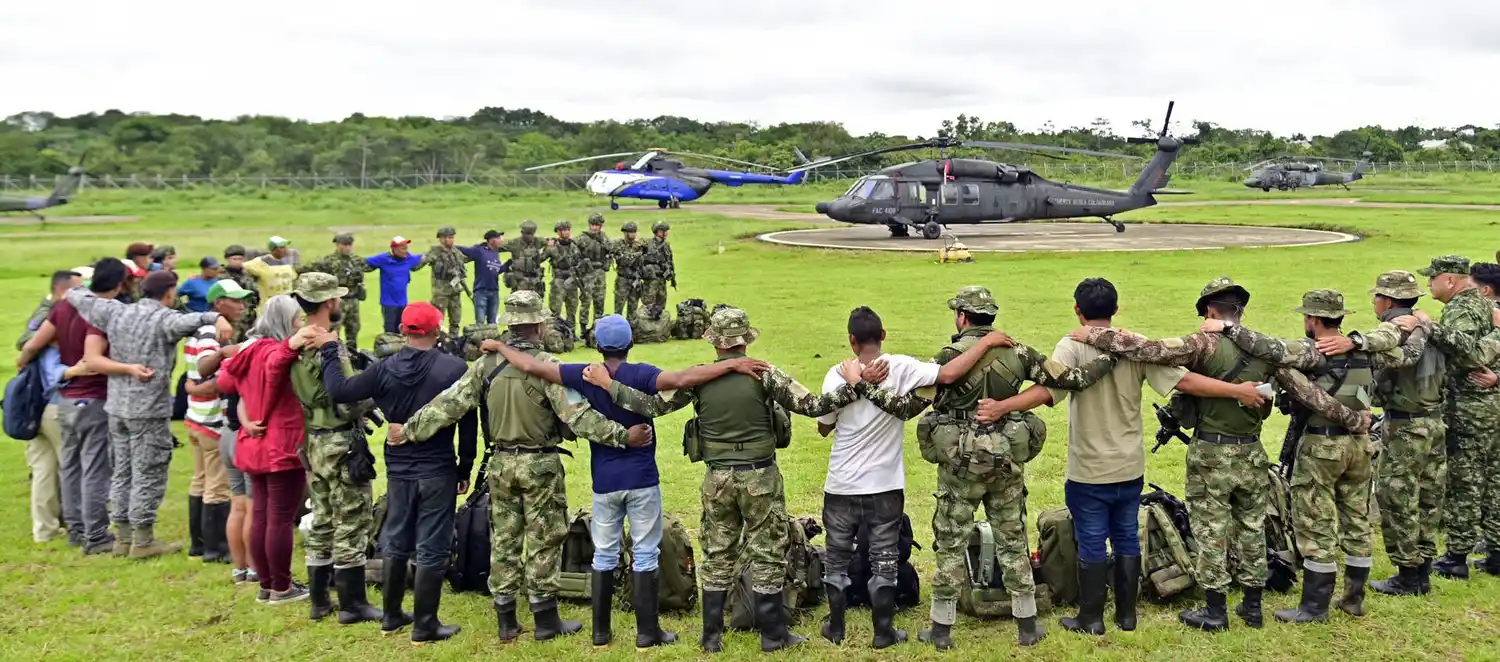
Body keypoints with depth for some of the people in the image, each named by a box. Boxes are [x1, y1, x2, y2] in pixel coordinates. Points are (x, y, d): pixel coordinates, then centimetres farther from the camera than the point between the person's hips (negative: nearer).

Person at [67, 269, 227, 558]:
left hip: (117, 406, 7)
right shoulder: (163, 318, -14)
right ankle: (143, 540, 5)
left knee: (123, 471, 16)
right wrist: (216, 318, -50)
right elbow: (188, 321, -37)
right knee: (148, 475, 0)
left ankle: (124, 534, 24)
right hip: (149, 409, -7)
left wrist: (74, 292, 40)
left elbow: (81, 298, 20)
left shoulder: (116, 312, 7)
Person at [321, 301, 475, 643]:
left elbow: (338, 391, -3)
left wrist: (330, 353, 14)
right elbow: (468, 423, -9)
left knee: (395, 544, 18)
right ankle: (425, 625, 8)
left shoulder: (385, 369, -6)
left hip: (398, 471, 4)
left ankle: (392, 616, 28)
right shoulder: (455, 368, -13)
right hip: (438, 472, -4)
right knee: (431, 549, 3)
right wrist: (465, 467, 3)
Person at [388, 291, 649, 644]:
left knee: (504, 539, 12)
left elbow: (448, 405, -3)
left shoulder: (486, 364, -3)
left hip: (501, 463, 4)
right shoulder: (547, 366, -16)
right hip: (540, 464, -4)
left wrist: (408, 430, 5)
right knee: (543, 541, 6)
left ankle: (505, 621, 19)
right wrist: (623, 435, -23)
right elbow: (578, 415, -22)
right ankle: (546, 620, 13)